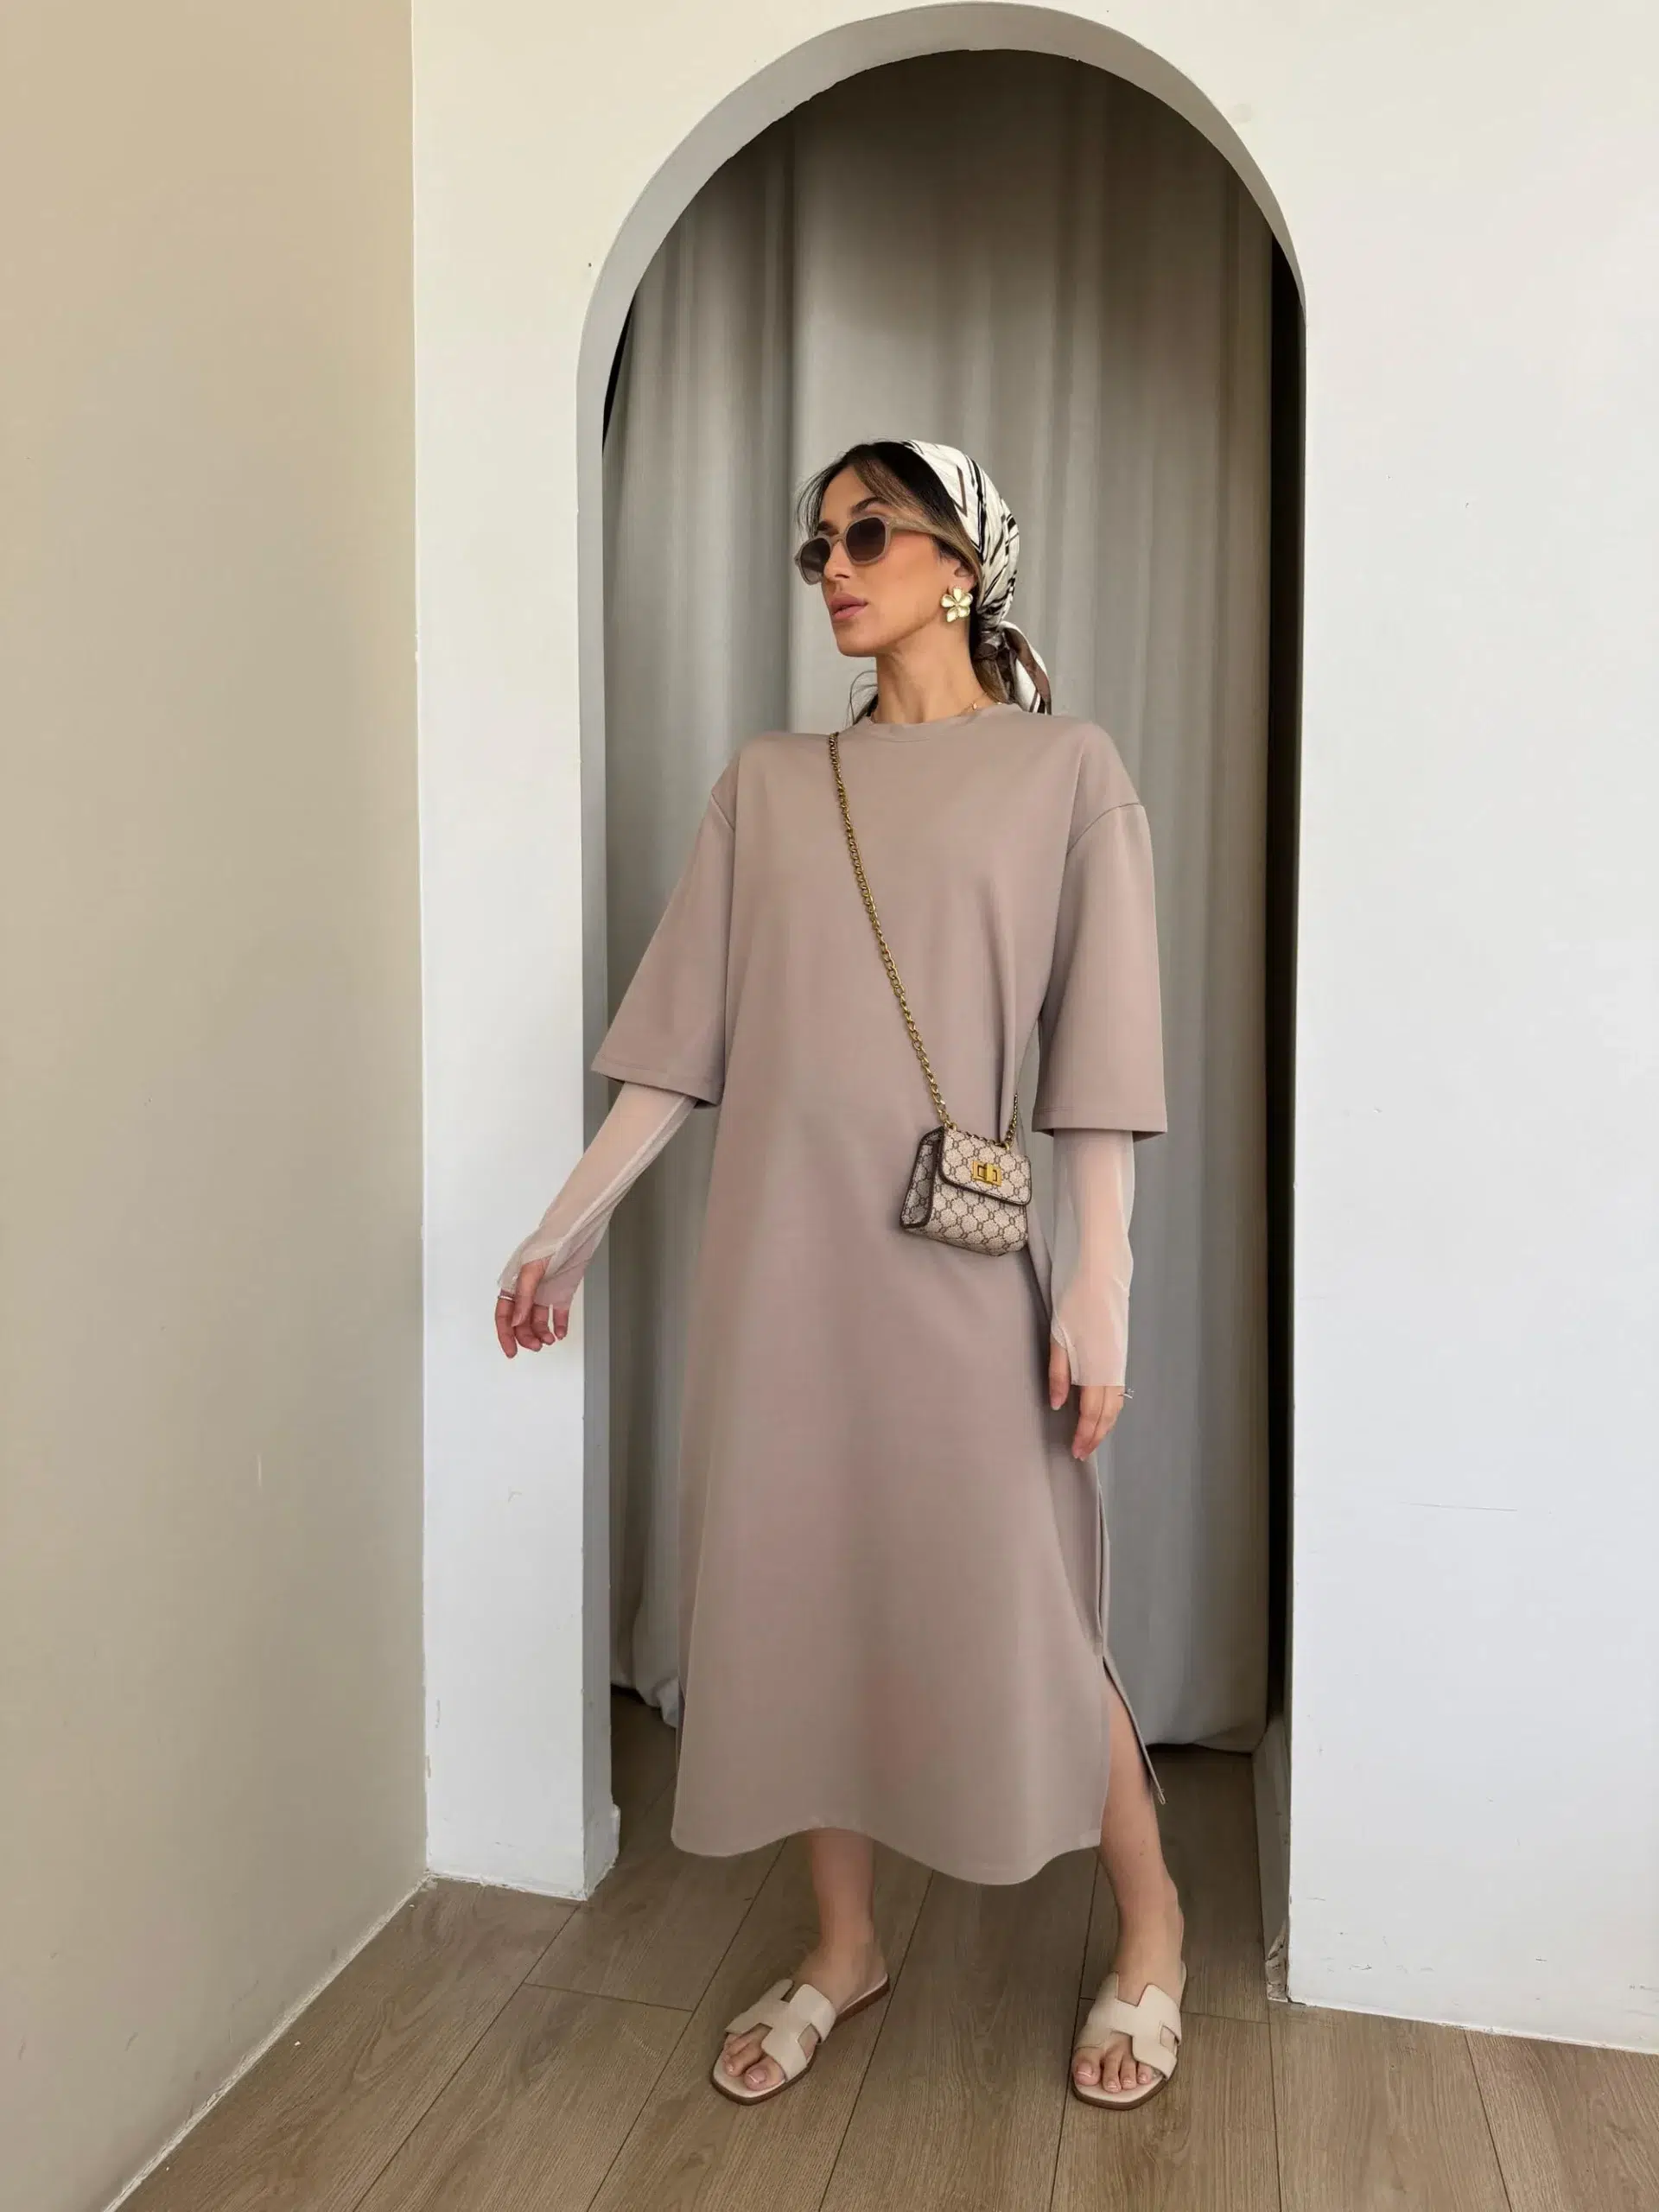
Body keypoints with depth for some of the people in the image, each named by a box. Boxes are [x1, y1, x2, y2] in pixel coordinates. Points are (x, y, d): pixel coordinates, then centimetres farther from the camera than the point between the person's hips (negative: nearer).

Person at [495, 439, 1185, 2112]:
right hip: (779, 1250, 4)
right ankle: (843, 1949, 33)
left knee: (1016, 1610, 4)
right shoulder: (767, 783, 10)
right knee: (797, 1592, 11)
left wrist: (1098, 1290, -8)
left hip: (961, 1258, -3)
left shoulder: (1063, 767, 2)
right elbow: (683, 1033, 9)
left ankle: (1148, 1927, 32)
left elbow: (1097, 1053, -4)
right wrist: (574, 1218, 7)